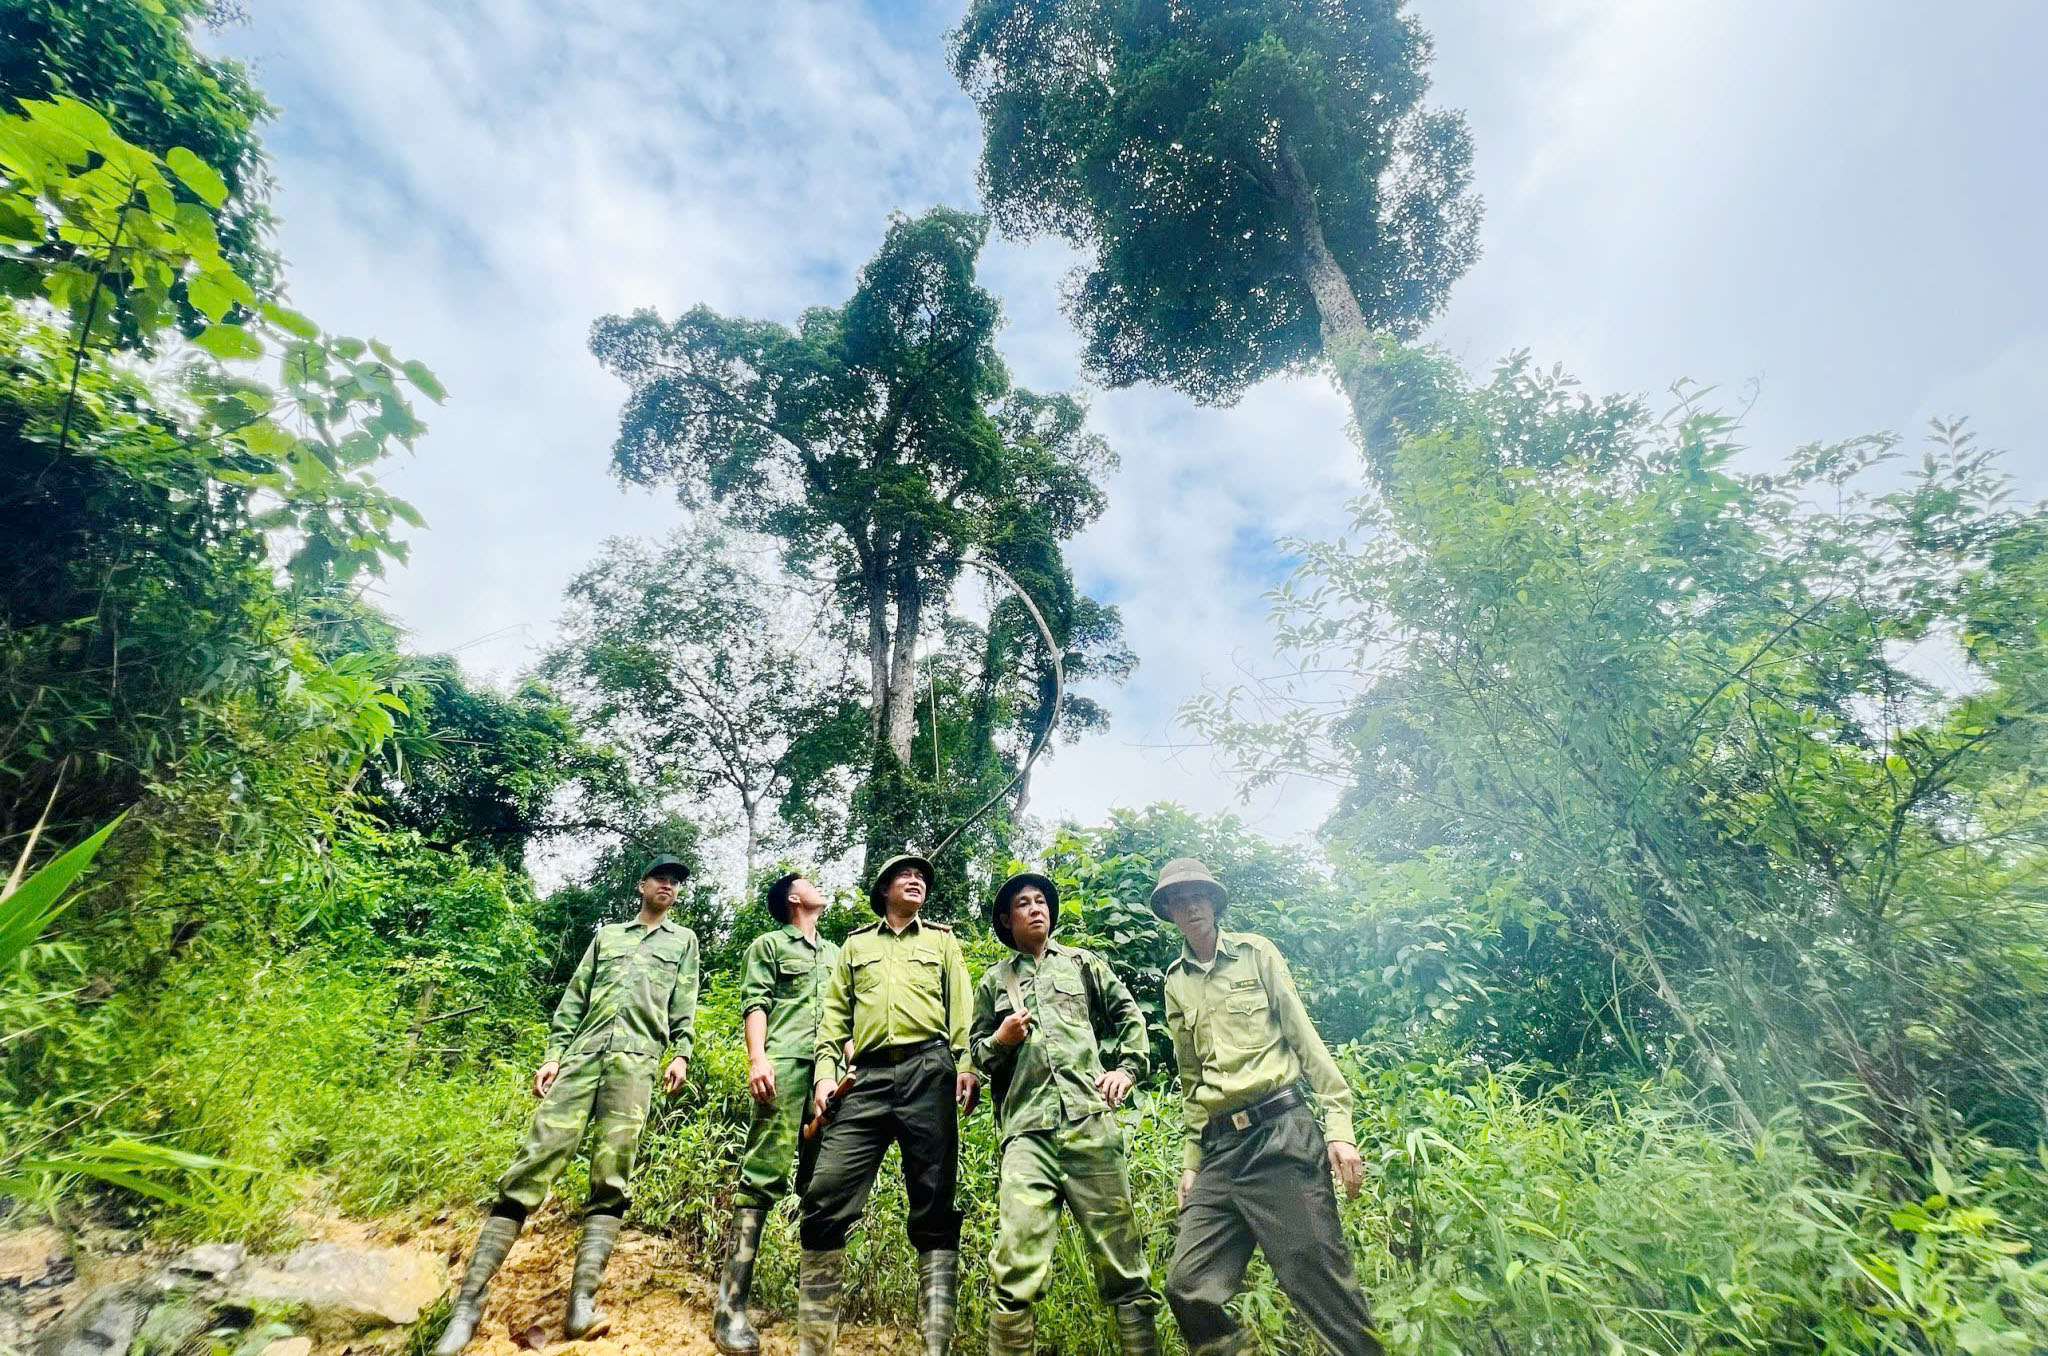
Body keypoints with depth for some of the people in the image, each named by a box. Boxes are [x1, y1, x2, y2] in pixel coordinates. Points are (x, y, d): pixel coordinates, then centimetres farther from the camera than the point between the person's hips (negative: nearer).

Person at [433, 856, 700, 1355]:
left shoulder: (684, 940, 19)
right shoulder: (607, 934, 23)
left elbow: (685, 1006, 11)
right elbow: (574, 997, 18)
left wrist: (681, 1054, -2)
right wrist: (553, 1053, 7)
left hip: (635, 1058, -2)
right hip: (582, 1053, 2)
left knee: (611, 1177, -10)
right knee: (533, 1162, -7)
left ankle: (582, 1300, -10)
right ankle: (469, 1300, -2)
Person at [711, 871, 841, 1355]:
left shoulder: (836, 954, 28)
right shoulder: (769, 945, 12)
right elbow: (755, 1005, 1)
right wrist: (757, 1058, -14)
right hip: (784, 1066, -5)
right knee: (764, 1176, -12)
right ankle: (731, 1306, -10)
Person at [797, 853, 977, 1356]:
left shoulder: (942, 940, 19)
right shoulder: (856, 944, 22)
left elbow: (961, 1006, 9)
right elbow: (834, 1011, 16)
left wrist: (967, 1064, -5)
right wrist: (825, 1069, 3)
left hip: (929, 1070, -1)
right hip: (868, 1076, 1)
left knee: (934, 1204, -1)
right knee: (827, 1196, -7)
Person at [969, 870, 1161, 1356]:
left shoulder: (1083, 963, 17)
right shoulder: (993, 980, 16)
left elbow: (1128, 1016, 21)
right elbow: (976, 1053, 19)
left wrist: (1127, 1068, 9)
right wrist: (1000, 1041, -1)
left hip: (1091, 1121, 1)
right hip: (1026, 1129, 0)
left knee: (1121, 1258, 3)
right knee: (1015, 1267, -12)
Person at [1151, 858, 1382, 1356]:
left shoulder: (1255, 953, 4)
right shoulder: (1175, 983, 13)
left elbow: (1304, 1038, 2)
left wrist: (1338, 1124, -6)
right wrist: (1192, 1159, 15)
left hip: (1281, 1132, -4)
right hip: (1219, 1149, 4)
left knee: (1323, 1284, -4)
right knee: (1188, 1288, -2)